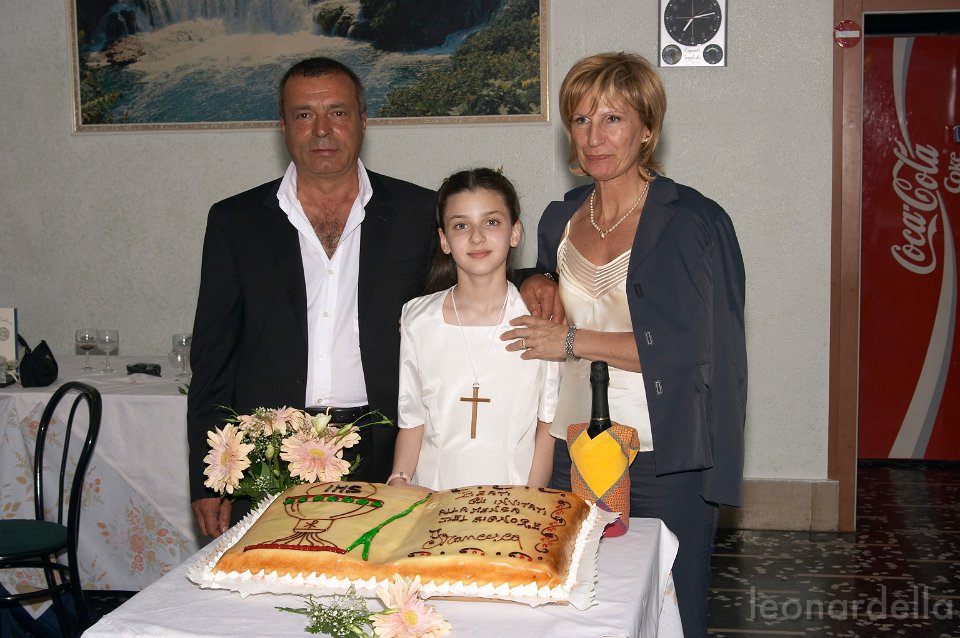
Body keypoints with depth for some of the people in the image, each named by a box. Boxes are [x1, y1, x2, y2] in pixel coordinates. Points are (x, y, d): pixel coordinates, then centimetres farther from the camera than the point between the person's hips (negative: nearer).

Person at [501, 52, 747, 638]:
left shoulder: (692, 221, -8)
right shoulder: (559, 221, 10)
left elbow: (690, 347, -16)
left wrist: (573, 341, -15)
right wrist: (536, 302, 6)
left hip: (665, 459, -5)